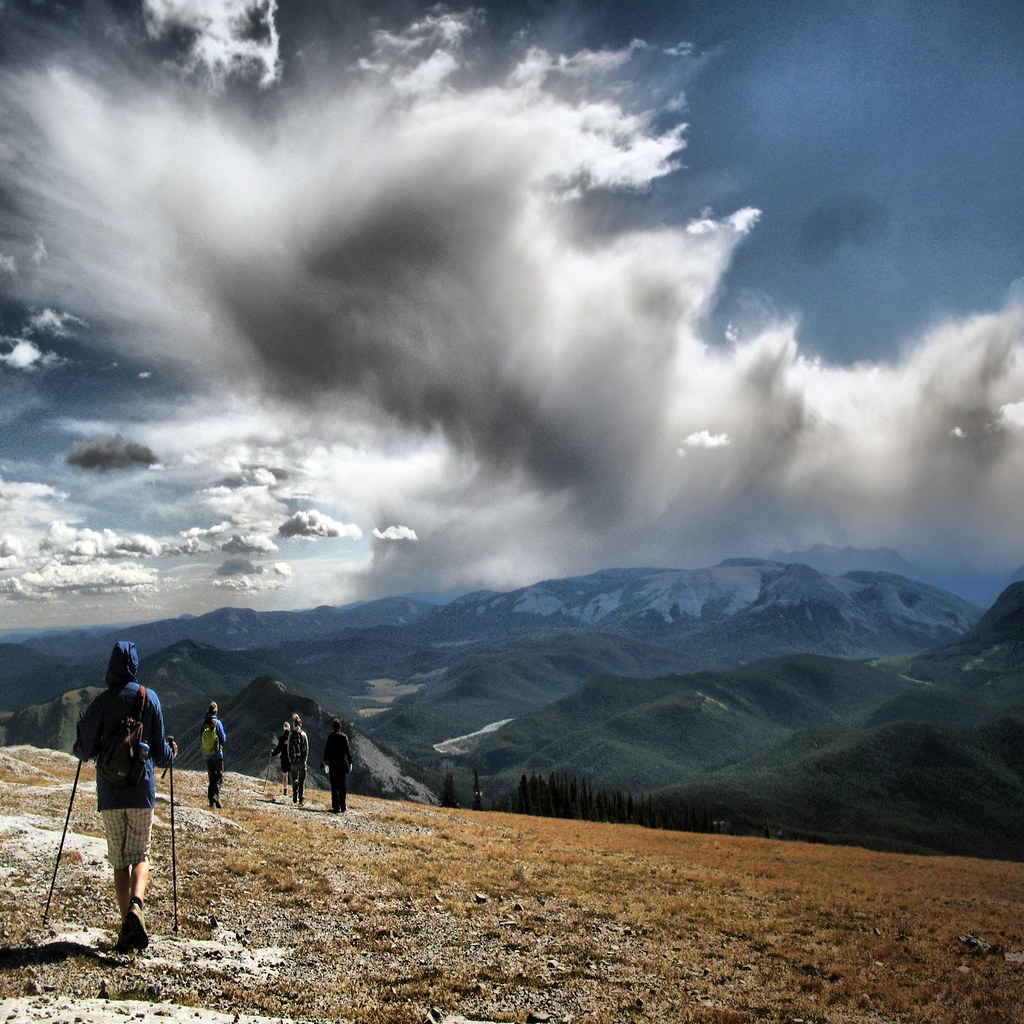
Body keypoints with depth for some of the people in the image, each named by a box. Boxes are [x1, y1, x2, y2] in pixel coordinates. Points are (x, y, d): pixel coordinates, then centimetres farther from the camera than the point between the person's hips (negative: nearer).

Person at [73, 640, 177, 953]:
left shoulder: (101, 702, -4)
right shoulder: (150, 698, -2)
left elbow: (84, 750, -1)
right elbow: (160, 750, 1)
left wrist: (81, 748, 22)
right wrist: (171, 753, 24)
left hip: (109, 793, 0)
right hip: (142, 791, 0)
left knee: (119, 860, 11)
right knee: (140, 856, 12)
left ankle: (127, 928, 4)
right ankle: (136, 904, -15)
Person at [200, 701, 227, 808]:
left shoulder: (204, 724, 1)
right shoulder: (217, 723, -11)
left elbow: (200, 740, 7)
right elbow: (223, 739, -8)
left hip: (207, 755, 4)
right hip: (218, 754, -4)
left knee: (211, 777, 13)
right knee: (219, 776, 3)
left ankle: (211, 800, 8)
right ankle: (215, 796, -16)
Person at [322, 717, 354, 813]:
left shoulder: (331, 736, -4)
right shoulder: (344, 736, 1)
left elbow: (326, 749, -4)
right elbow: (348, 750, 2)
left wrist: (325, 761, 6)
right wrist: (350, 763, 7)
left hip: (333, 764, -2)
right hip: (343, 764, 2)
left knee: (334, 786, 0)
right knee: (342, 786, 9)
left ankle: (336, 807, -4)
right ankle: (342, 807, 12)